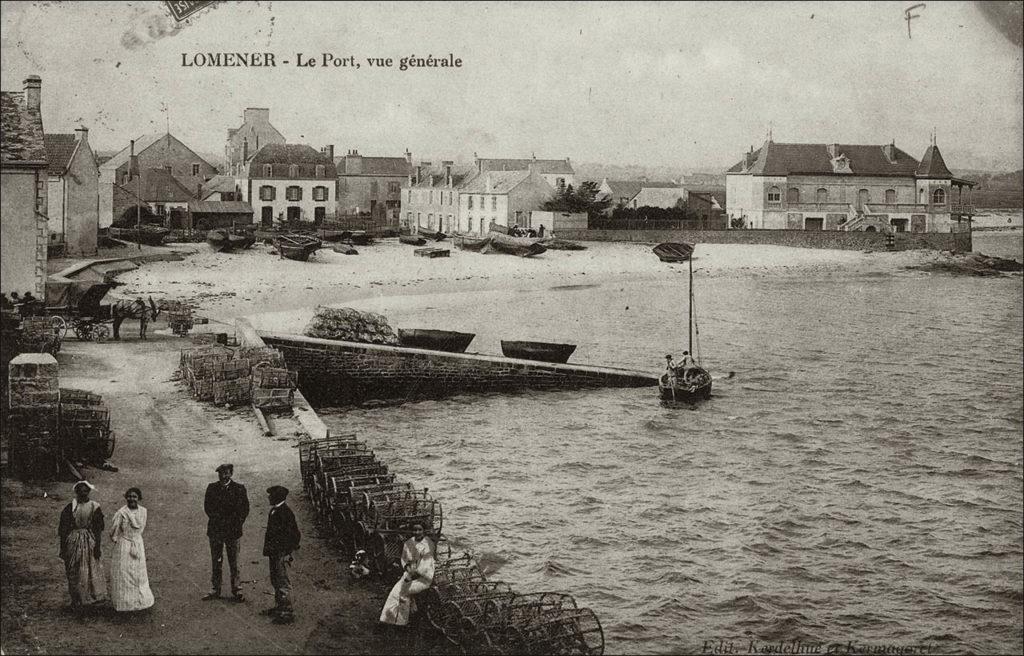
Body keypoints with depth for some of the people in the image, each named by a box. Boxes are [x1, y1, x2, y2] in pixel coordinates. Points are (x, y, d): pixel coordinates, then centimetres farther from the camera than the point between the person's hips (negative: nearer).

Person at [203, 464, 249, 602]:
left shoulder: (239, 488, 0)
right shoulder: (212, 488, 6)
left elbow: (245, 509, 1)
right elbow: (207, 507, 5)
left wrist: (237, 524, -8)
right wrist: (218, 520, -7)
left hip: (232, 530, -2)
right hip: (215, 530, 2)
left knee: (234, 562, 1)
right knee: (215, 562, 6)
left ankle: (236, 591, 7)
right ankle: (214, 590, 13)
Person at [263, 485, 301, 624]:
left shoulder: (285, 513, -20)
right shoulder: (274, 510, 9)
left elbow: (295, 535, -19)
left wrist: (288, 553, -18)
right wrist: (268, 549, 19)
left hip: (281, 554, -10)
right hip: (274, 552, 10)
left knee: (282, 582, -6)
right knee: (275, 580, 18)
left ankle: (288, 613, -1)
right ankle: (279, 607, 31)